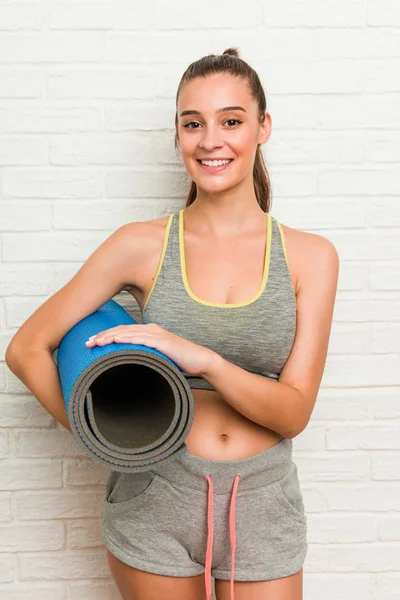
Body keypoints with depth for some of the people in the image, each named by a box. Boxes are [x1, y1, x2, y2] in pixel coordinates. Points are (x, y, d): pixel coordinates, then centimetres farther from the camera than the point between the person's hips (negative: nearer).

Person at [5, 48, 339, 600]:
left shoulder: (310, 256, -4)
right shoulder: (143, 246, -7)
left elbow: (293, 413, -9)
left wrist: (203, 358, -24)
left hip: (263, 507, 1)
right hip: (155, 501, 0)